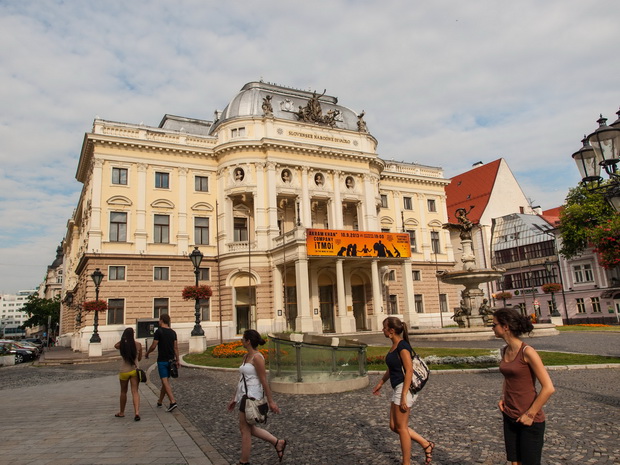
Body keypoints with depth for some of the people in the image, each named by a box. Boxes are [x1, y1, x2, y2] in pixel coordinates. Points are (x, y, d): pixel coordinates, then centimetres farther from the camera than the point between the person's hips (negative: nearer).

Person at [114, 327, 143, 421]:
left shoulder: (122, 345, -9)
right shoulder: (138, 345, -7)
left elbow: (115, 345, 17)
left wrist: (123, 339, 7)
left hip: (124, 371, 0)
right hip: (134, 371, 0)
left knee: (123, 392, 18)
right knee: (135, 392, 1)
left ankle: (121, 412, 31)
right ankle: (137, 412, -13)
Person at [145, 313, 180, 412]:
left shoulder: (159, 331, -11)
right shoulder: (173, 332, 6)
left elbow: (153, 346, -12)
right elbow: (176, 347, 5)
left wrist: (147, 353, 7)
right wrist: (177, 360, 9)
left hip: (162, 360, -6)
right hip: (171, 360, 6)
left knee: (165, 381, -7)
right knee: (166, 380, 15)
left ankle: (173, 402, -17)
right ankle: (160, 401, 28)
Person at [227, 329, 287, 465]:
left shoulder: (257, 357, -17)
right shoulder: (246, 356, 10)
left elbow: (264, 381, -16)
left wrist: (271, 401, -13)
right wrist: (234, 399, 20)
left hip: (252, 397, -10)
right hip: (244, 395, 10)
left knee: (245, 429, 3)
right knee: (249, 428, 16)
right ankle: (278, 443, 25)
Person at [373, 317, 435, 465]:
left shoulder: (403, 346, -17)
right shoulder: (394, 345, 11)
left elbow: (409, 371, -21)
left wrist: (403, 396, -22)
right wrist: (380, 383, 29)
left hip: (404, 388, -10)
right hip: (397, 389, 10)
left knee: (401, 427, 2)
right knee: (394, 426, 14)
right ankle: (426, 444, 23)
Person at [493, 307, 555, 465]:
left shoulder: (527, 352, -19)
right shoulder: (505, 351, 3)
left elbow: (549, 388, -21)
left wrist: (530, 414, -16)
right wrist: (503, 398, 6)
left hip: (530, 421, -7)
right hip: (509, 417, 7)